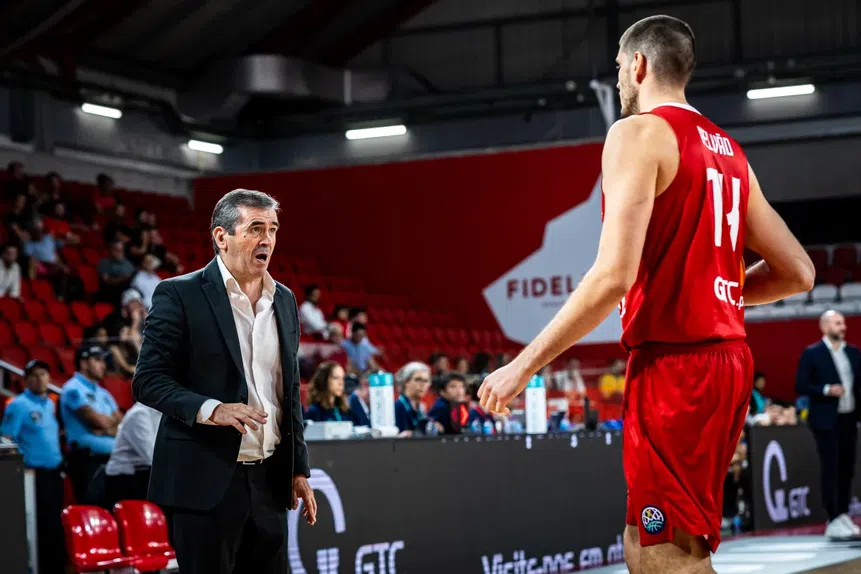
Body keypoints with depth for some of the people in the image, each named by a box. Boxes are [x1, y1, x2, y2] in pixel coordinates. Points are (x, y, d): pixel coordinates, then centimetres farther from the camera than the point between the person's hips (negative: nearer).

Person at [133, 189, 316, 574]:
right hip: (206, 481, -6)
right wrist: (210, 409, -23)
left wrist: (299, 469, 15)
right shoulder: (179, 295, -5)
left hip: (269, 481, 6)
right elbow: (148, 380, -9)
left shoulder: (284, 300, 14)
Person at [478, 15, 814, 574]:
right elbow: (797, 273, 16)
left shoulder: (639, 133, -8)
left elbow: (613, 277, -19)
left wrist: (524, 366, -13)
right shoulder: (728, 150, 17)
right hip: (728, 358, 8)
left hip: (672, 363, -8)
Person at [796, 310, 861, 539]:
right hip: (826, 421, -5)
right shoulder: (812, 353, -4)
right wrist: (826, 390, -20)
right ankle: (834, 522, -5)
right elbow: (800, 385, -8)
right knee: (830, 470, -6)